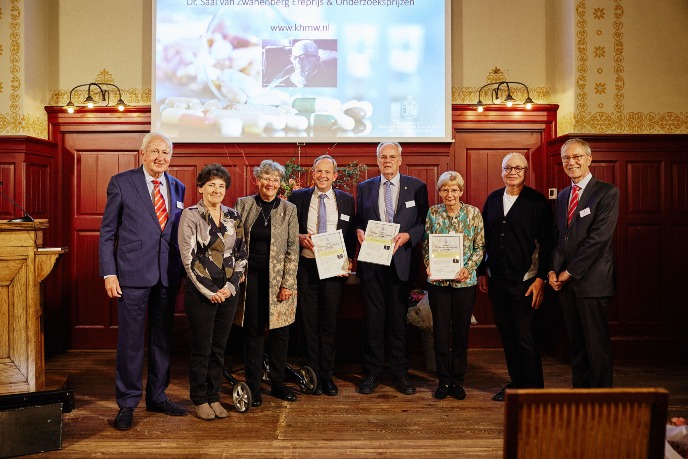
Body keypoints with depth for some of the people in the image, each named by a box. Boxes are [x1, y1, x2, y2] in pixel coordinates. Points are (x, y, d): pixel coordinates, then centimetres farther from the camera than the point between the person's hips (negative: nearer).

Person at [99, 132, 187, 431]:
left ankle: (157, 397, 28)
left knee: (162, 338, 13)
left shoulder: (177, 188, 11)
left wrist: (181, 270, 7)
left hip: (168, 274, 4)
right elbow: (107, 231, -1)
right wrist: (109, 273, -8)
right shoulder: (121, 183, -1)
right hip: (133, 272, -4)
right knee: (130, 339, 1)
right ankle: (127, 403, 17)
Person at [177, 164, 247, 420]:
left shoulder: (233, 216, 8)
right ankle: (199, 400, 20)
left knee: (219, 348, 11)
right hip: (201, 291, -4)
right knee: (201, 348, 5)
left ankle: (214, 397, 24)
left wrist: (232, 285, -3)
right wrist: (209, 291, -11)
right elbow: (188, 257, -9)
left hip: (228, 291, 4)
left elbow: (241, 253, 9)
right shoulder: (190, 215, -5)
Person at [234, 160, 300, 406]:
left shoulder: (289, 209, 1)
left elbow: (293, 249, -1)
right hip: (251, 276, 0)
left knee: (280, 330, 7)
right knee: (252, 330, 5)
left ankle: (277, 383, 21)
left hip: (278, 278, 0)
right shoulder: (243, 204, 3)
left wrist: (288, 283, -7)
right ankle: (253, 385, 16)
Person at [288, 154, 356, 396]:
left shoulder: (346, 200, 7)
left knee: (330, 322, 7)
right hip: (306, 265, 0)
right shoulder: (298, 197, 5)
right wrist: (299, 237, -11)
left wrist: (348, 261, -3)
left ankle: (327, 374, 19)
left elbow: (351, 234, 9)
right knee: (309, 321, 6)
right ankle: (313, 373, 19)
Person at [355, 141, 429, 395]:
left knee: (398, 317, 7)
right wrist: (359, 231, -8)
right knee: (373, 317, 6)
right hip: (371, 260, 1)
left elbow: (424, 223, 3)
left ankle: (400, 372, 19)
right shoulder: (364, 188, 11)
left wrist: (407, 236, -14)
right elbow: (357, 221, 13)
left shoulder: (416, 187, 5)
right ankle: (371, 372, 17)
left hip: (401, 260, -1)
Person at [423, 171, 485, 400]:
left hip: (464, 280, 0)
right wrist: (428, 265, -12)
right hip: (437, 280, 0)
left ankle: (458, 381, 21)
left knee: (461, 330, 8)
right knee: (440, 331, 4)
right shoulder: (432, 213, 2)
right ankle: (443, 380, 19)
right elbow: (425, 245, 5)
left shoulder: (473, 213, 0)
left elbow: (480, 246, 1)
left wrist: (468, 267, -12)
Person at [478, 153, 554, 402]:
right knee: (506, 334, 13)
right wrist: (482, 272, 11)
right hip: (496, 279, 5)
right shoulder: (493, 199, 10)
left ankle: (534, 388, 16)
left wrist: (540, 279, -11)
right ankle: (516, 382, 28)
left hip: (524, 280, -5)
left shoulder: (537, 201, -5)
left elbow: (546, 243, -7)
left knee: (526, 338, 1)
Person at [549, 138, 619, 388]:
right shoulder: (562, 196, 16)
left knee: (597, 345, 0)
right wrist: (554, 270, 0)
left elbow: (599, 237, -14)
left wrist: (570, 271, -12)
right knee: (575, 343, 12)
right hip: (566, 281, 6)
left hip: (592, 280, -6)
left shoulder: (607, 192, -6)